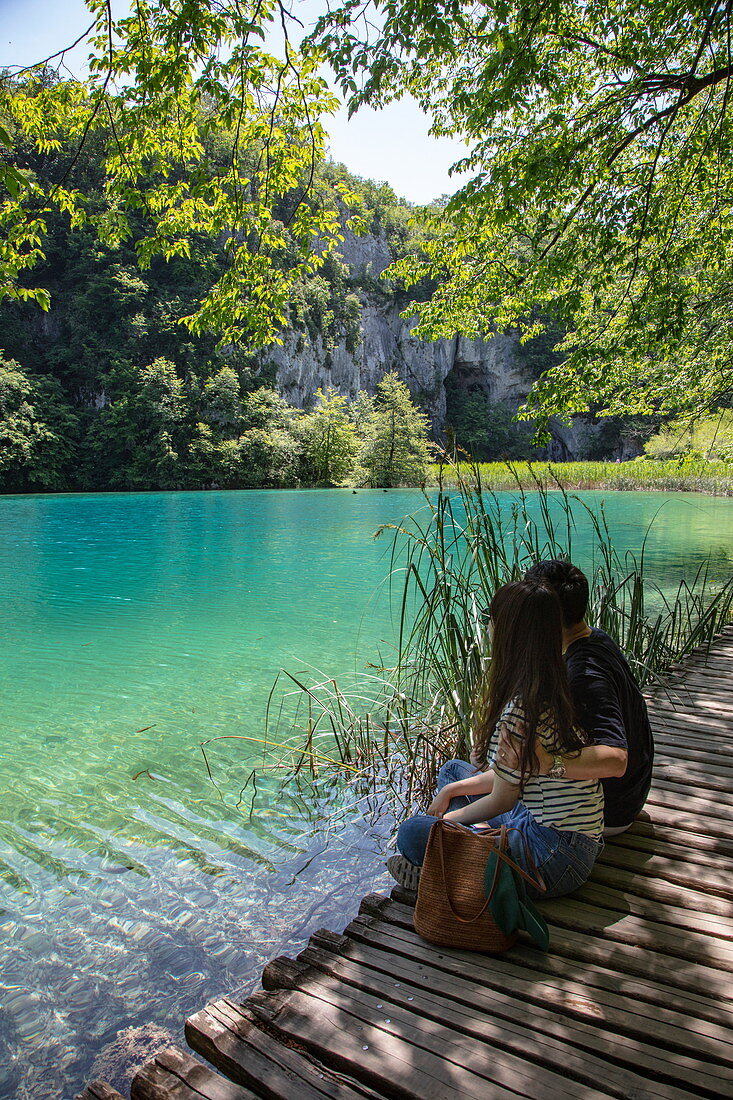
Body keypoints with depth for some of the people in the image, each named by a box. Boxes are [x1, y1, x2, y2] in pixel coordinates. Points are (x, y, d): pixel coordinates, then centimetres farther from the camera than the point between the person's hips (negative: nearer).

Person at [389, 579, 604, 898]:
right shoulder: (551, 689, 3)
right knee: (453, 769, 20)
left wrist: (444, 819, 2)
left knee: (413, 833, -14)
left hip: (557, 859, -10)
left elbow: (501, 801, -15)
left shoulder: (522, 706, -26)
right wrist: (449, 792, 14)